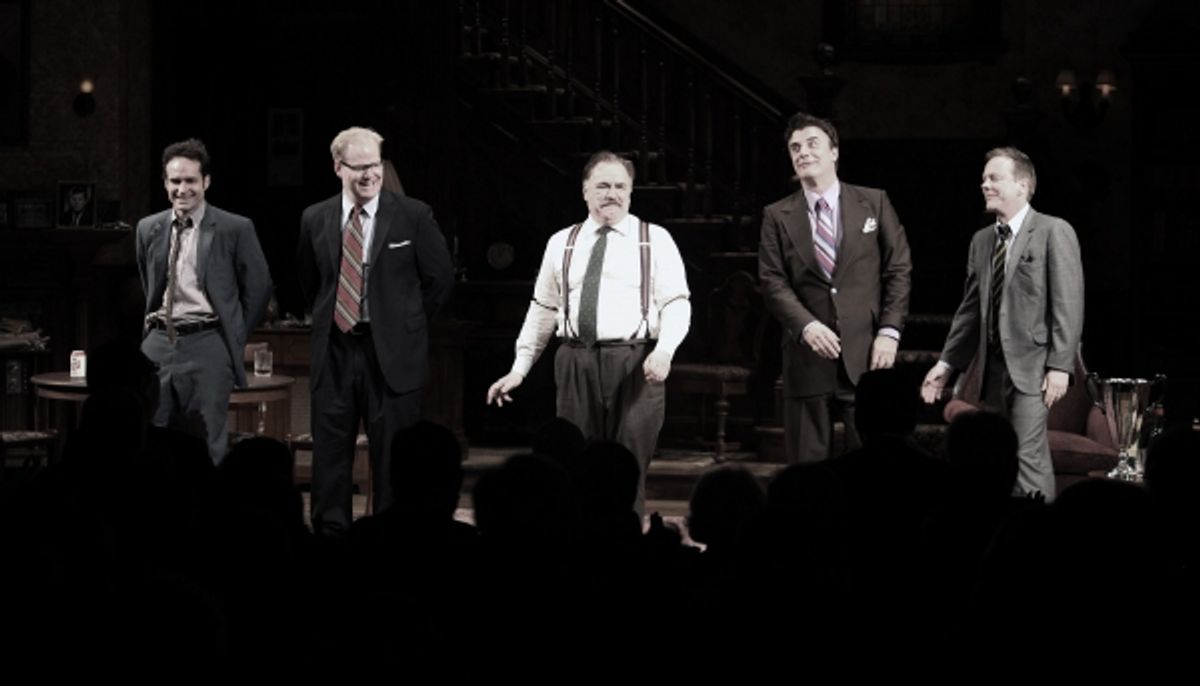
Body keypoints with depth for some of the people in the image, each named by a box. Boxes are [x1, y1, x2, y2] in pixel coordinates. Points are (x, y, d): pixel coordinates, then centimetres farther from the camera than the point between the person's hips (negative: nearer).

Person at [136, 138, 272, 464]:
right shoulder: (148, 229, 11)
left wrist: (234, 335, 4)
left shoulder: (235, 229, -3)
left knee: (208, 446, -2)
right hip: (158, 343, 4)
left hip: (207, 345, -4)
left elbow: (258, 286, 4)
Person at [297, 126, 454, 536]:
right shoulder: (315, 219, 6)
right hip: (333, 352, 3)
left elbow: (440, 277, 3)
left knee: (392, 457, 0)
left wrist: (407, 324, 5)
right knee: (330, 455, 6)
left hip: (391, 353, -3)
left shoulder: (413, 216, -3)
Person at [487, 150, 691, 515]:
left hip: (635, 364, -2)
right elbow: (543, 309, 16)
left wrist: (665, 350, -18)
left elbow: (676, 303, -1)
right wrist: (519, 369, 11)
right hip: (576, 363, 3)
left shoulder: (655, 240, 6)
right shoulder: (562, 244, 14)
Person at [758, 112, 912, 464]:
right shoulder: (777, 216, 8)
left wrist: (890, 330, -5)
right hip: (808, 360, 1)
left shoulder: (874, 203, 8)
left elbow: (899, 270, 6)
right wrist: (806, 325, -16)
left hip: (867, 355, -1)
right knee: (807, 468, 2)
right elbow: (773, 282, 0)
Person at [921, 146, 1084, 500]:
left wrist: (1060, 365, -16)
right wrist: (948, 362, 12)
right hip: (994, 365, 7)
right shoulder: (981, 240, 16)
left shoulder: (1053, 232, -5)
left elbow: (1068, 304, -10)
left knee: (1028, 457, -15)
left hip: (1032, 365, -7)